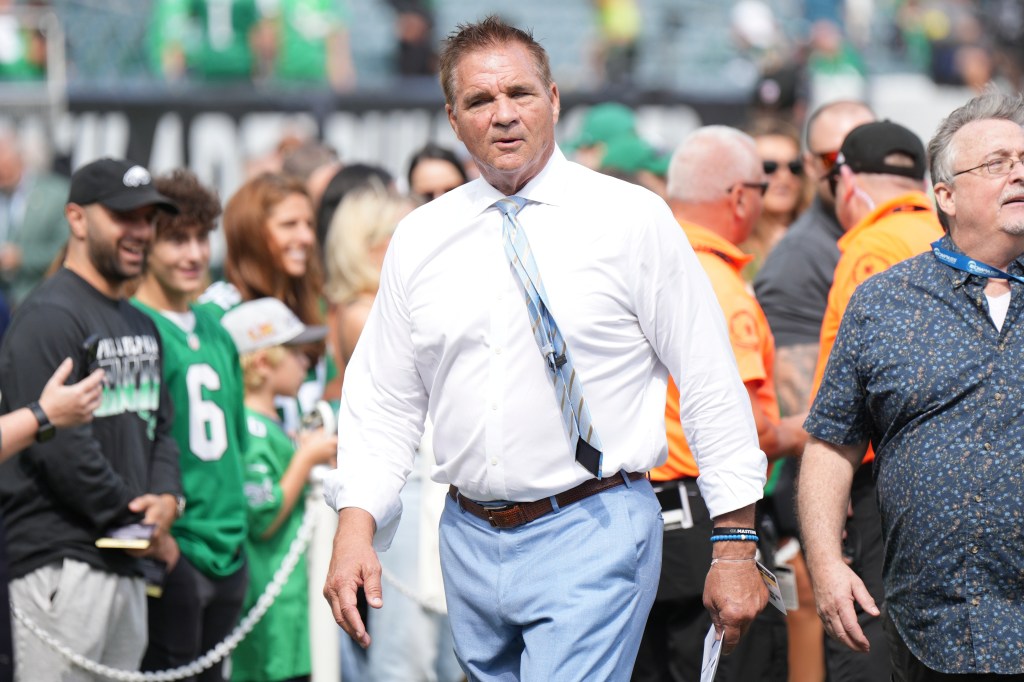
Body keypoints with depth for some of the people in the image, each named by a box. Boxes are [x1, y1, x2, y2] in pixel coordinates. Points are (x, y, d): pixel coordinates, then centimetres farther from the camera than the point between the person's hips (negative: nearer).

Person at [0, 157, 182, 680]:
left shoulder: (139, 325, 20)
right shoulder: (50, 317, -11)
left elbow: (159, 426, 22)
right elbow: (59, 445, -18)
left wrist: (167, 496, 0)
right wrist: (139, 522, -11)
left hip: (126, 565, 10)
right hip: (62, 561, -10)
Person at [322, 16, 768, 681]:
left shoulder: (632, 220, -3)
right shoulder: (420, 239, 8)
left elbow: (712, 386, -3)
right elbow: (384, 402, 11)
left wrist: (735, 549, -6)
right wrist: (356, 526, -4)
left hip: (593, 534, -5)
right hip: (471, 542, 5)